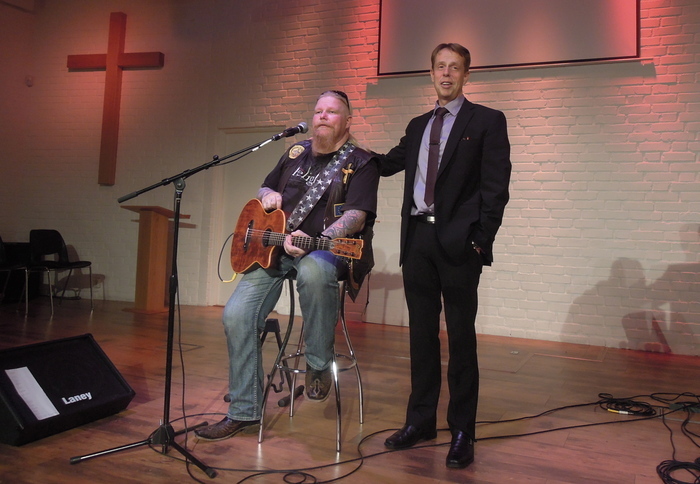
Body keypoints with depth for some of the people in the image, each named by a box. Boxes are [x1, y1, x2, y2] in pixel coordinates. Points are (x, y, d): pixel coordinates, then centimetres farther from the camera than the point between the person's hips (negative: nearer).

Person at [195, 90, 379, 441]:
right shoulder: (296, 153, 20)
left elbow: (356, 217, -14)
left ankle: (319, 365, -18)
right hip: (273, 248, 6)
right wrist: (268, 195, 5)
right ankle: (244, 412, 5)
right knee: (237, 315, -10)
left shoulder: (360, 163, 0)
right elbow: (264, 189, 31)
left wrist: (314, 240, -29)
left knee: (314, 270, -43)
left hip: (326, 247, -5)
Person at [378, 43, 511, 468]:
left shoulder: (487, 121, 2)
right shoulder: (418, 126, 19)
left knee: (461, 337, 0)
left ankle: (463, 433, 11)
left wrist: (482, 239, -13)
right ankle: (421, 421, 23)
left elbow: (496, 187, -5)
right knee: (422, 334, 11)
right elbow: (387, 165, 25)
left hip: (458, 242, -5)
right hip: (418, 239, 5)